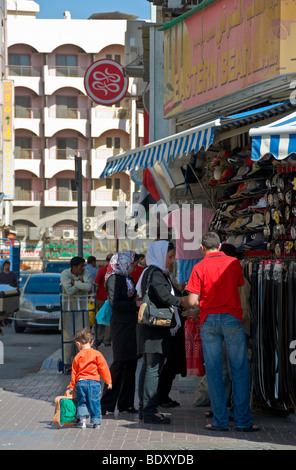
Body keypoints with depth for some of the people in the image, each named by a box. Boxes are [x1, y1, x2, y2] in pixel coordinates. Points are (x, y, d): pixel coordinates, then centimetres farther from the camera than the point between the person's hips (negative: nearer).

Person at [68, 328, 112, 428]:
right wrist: (108, 381, 7)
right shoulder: (97, 354, 0)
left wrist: (72, 386, 19)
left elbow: (74, 372, 11)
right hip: (94, 382, -1)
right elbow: (103, 368, -1)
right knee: (95, 402, 4)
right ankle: (96, 421, 5)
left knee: (81, 402, 12)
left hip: (80, 382, 1)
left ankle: (82, 420, 3)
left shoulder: (78, 356, 5)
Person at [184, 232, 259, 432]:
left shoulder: (199, 267, -1)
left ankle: (220, 421, 4)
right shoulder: (234, 263, 4)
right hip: (232, 318, 0)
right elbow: (239, 289, 13)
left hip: (209, 320, 0)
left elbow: (192, 302, -5)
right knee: (240, 370, 3)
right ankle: (243, 421, 1)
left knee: (213, 371, 5)